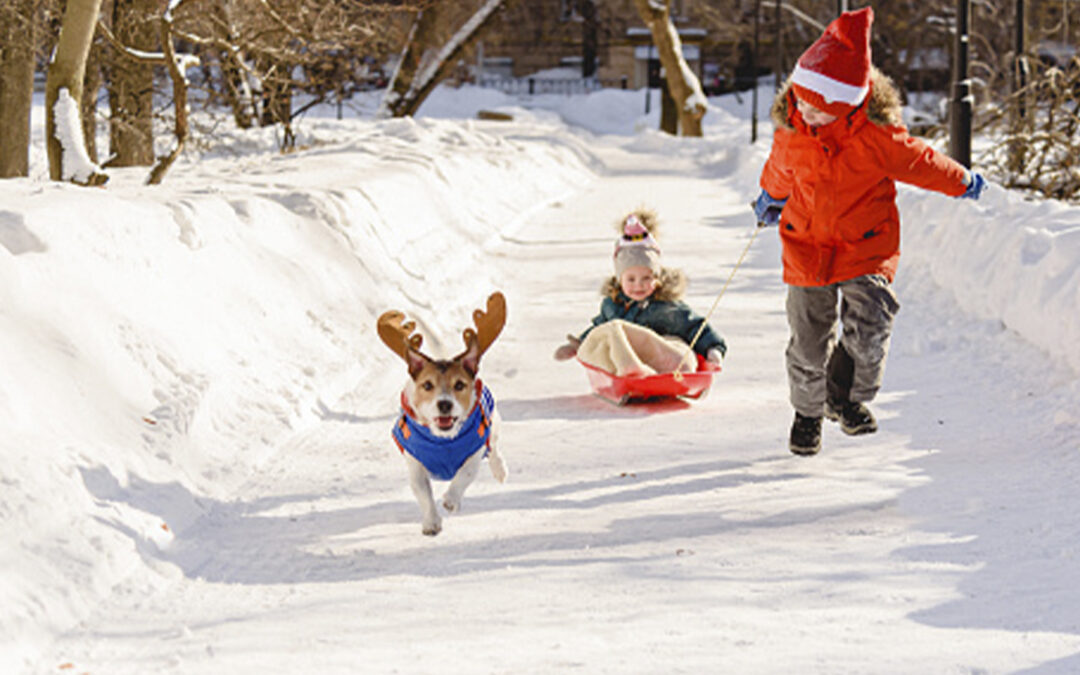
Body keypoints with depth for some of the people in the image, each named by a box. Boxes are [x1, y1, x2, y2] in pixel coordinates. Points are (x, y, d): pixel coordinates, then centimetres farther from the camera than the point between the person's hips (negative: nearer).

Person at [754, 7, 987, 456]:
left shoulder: (877, 136, -21)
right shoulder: (790, 131, -10)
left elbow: (919, 162, -1)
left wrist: (963, 183, 14)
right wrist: (771, 198, 34)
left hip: (866, 250, -2)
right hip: (806, 248, 2)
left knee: (869, 330, -17)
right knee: (809, 344, 5)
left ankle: (847, 397, 9)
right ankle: (808, 411, 30)